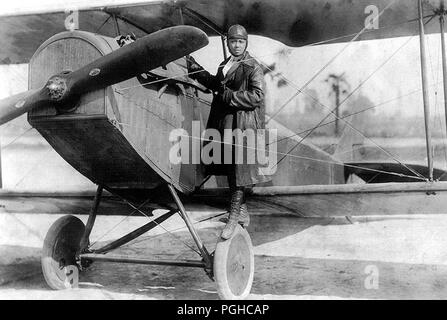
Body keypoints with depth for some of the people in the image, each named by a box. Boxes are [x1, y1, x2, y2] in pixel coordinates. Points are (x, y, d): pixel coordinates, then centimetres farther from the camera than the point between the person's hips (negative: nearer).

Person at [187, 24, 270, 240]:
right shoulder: (224, 65, 14)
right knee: (230, 170, 14)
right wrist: (196, 70, 24)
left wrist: (229, 96, -18)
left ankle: (233, 218, 1)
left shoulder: (252, 67, -8)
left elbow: (257, 96, -17)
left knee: (239, 171, -4)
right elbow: (216, 84, 29)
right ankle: (242, 212, 27)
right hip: (224, 122, 8)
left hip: (243, 126, -8)